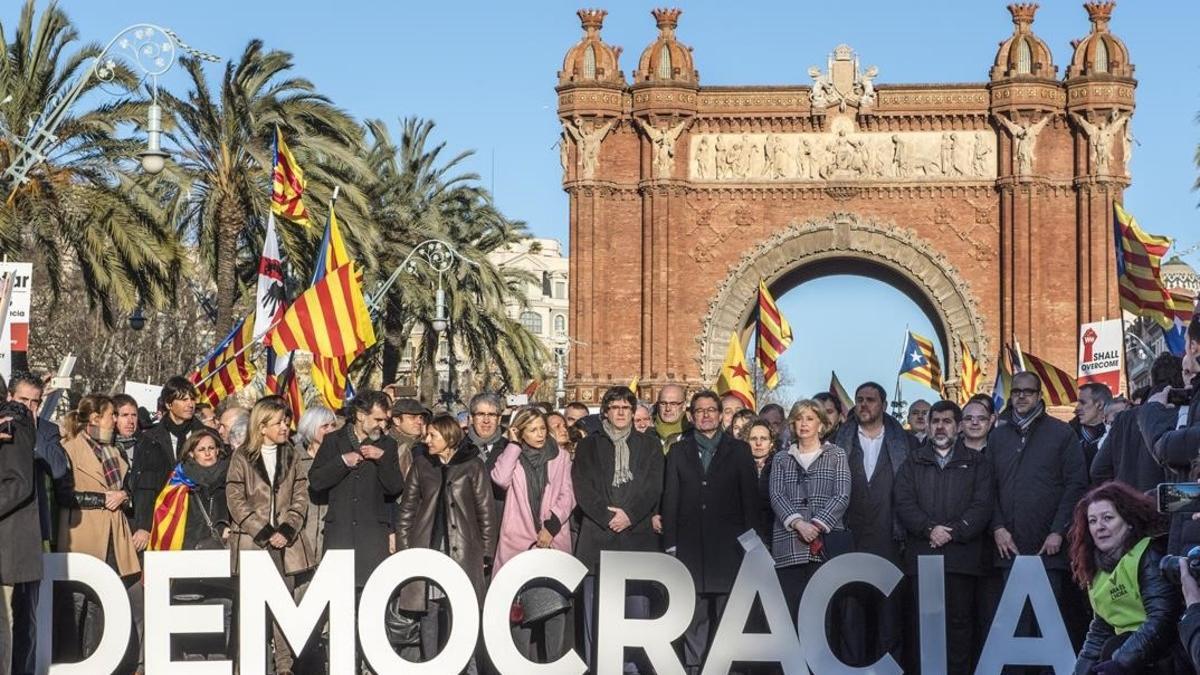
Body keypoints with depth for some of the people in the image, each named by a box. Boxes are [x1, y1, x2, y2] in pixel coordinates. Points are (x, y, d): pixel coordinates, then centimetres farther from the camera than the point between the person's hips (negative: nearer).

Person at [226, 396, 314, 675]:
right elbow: (235, 501, -4)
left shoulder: (291, 456, 11)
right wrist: (263, 533, -9)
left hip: (284, 541, 3)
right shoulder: (242, 457, 0)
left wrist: (286, 531, -6)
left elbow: (300, 497, 8)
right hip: (251, 541, -3)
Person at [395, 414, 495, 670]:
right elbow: (407, 508, 10)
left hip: (462, 551, -3)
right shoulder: (421, 463, 10)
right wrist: (403, 548, 4)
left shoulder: (472, 465, 2)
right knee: (428, 611, 4)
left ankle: (467, 667, 1)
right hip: (427, 548, 3)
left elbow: (485, 511, 3)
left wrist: (485, 551, -1)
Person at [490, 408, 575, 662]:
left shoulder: (560, 457, 9)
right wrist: (514, 444, -6)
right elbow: (500, 479, -13)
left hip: (554, 540, 1)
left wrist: (551, 525, -8)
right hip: (520, 541, 0)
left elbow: (567, 496, 5)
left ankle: (555, 661, 5)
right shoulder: (513, 456, 8)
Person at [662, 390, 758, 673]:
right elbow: (670, 498, 9)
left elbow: (750, 496, 5)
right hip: (690, 542, 1)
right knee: (693, 613, 0)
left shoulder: (738, 450, 9)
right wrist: (670, 542, 1)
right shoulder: (678, 451, 12)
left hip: (728, 544, -1)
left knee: (727, 612, -2)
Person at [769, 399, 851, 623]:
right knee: (789, 609, -5)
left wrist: (817, 525, -11)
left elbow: (842, 496, 2)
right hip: (788, 544, 2)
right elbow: (776, 496, 4)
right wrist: (798, 523, -13)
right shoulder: (781, 459, 18)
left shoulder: (836, 455, 13)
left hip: (825, 543, -2)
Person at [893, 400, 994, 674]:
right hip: (921, 556, 1)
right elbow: (904, 504, 5)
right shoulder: (913, 462, 16)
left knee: (959, 620, -3)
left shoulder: (976, 463, 12)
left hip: (961, 555, -1)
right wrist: (930, 528, -10)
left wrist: (952, 531, -10)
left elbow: (982, 506, 1)